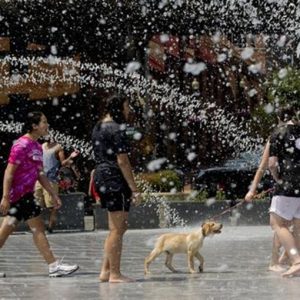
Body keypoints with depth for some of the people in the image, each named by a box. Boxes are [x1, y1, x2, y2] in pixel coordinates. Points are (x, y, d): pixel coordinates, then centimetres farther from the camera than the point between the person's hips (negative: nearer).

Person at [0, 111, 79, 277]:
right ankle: (54, 266, -3)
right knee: (38, 228, -6)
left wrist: (54, 195, 19)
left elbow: (40, 174, 21)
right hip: (20, 194, -9)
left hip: (25, 194, 9)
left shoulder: (37, 146, 14)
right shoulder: (22, 145, -14)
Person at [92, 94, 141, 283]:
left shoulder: (98, 127, 16)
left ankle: (105, 271, 17)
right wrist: (135, 189, -16)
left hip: (101, 177, 10)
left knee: (119, 228, 16)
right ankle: (115, 274, 0)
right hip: (116, 180, -10)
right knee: (117, 229, -4)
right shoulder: (117, 129, -13)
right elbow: (122, 162, -18)